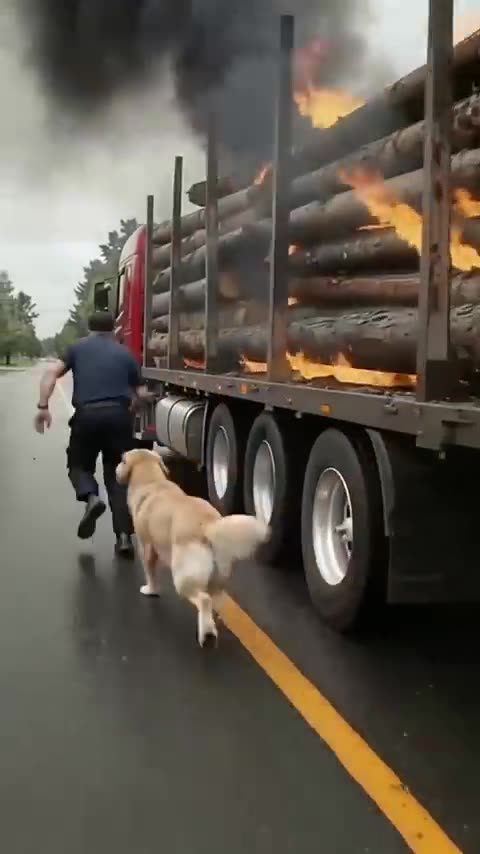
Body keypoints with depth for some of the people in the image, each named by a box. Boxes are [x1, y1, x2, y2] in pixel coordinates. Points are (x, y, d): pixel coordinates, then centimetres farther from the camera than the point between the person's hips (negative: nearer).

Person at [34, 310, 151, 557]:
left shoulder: (78, 347, 15)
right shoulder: (124, 353, 18)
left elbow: (52, 372, 1)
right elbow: (141, 393, 15)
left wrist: (43, 406, 0)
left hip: (87, 414, -1)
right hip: (119, 415, 1)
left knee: (79, 464, 21)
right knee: (117, 474, 10)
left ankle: (91, 498, -12)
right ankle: (124, 536, 1)